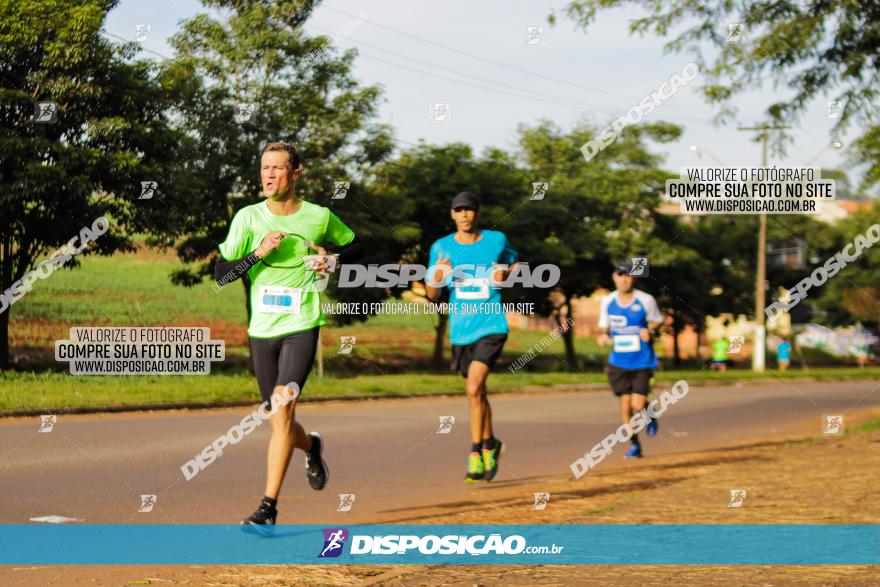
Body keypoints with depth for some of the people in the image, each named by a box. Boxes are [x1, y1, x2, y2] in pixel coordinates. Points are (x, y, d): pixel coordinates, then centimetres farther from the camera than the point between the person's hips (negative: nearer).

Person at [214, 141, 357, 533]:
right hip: (261, 330, 3)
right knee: (279, 424, 11)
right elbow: (221, 274, -3)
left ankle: (268, 509, -19)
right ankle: (312, 447, 48)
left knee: (282, 410, -20)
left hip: (302, 327, -3)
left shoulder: (319, 217, 1)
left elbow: (351, 242, 21)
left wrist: (331, 261, 1)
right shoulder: (248, 218, 1)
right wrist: (259, 253, -17)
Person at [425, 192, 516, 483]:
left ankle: (476, 453, -8)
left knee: (473, 389, -18)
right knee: (477, 393, 13)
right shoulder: (441, 248, 2)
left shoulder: (497, 240, 0)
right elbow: (432, 295, 5)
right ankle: (490, 445, 34)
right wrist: (437, 278, -17)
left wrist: (505, 275, -3)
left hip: (491, 327, -3)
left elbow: (512, 262, 20)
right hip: (460, 330, 3)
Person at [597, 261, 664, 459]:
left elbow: (658, 321, 7)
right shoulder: (607, 302, 0)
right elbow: (604, 326, 12)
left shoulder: (646, 300, -8)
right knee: (625, 404, 0)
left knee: (638, 405, -12)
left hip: (642, 362, -2)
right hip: (619, 362, 3)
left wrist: (650, 331, -14)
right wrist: (603, 335, -11)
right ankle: (635, 445, 17)